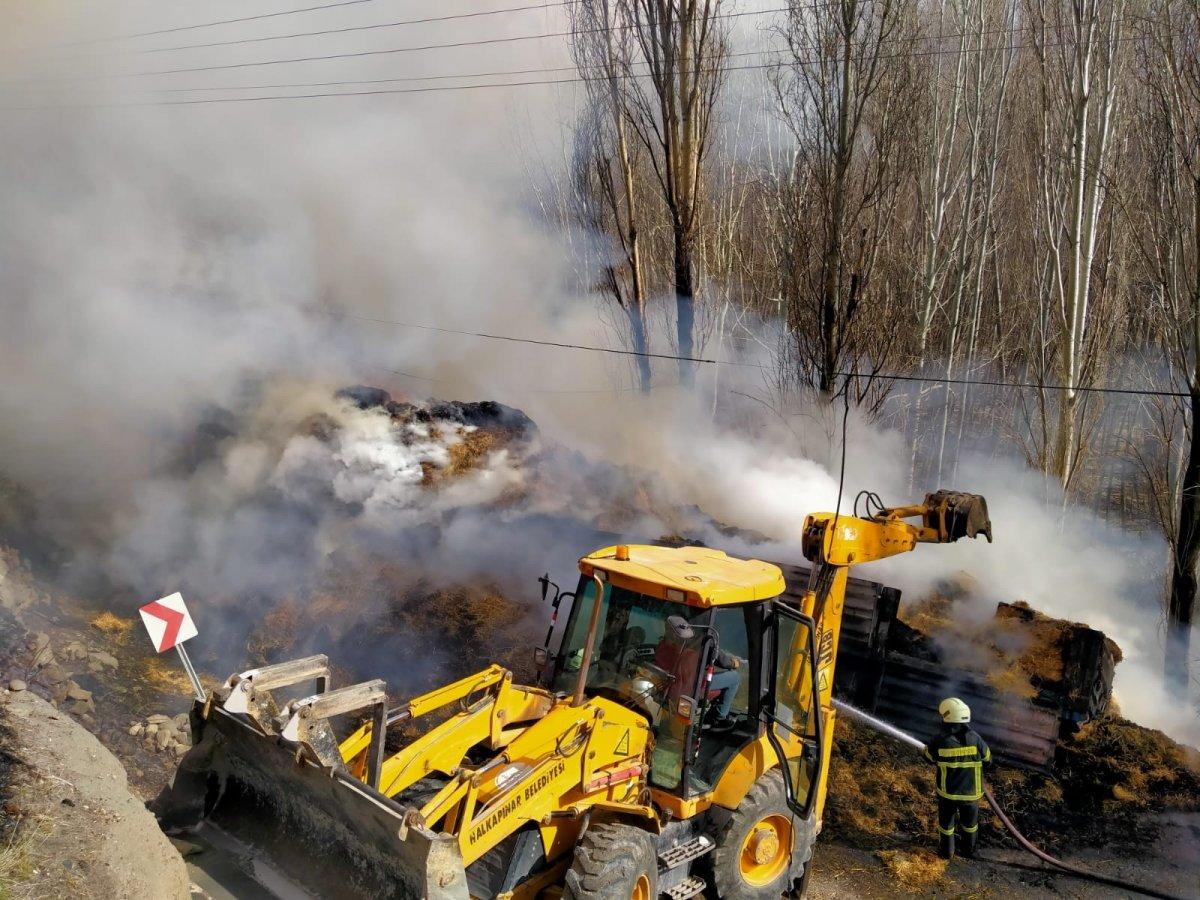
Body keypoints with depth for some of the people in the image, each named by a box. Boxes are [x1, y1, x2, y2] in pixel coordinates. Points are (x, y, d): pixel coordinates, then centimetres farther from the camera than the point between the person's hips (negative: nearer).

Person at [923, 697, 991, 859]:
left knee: (946, 822, 23)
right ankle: (969, 849, 45)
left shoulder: (940, 741, -22)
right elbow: (988, 760, -3)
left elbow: (928, 756, -2)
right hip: (971, 792, 1)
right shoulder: (975, 739, -20)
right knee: (969, 822, 26)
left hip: (947, 792, -1)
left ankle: (946, 851, 39)